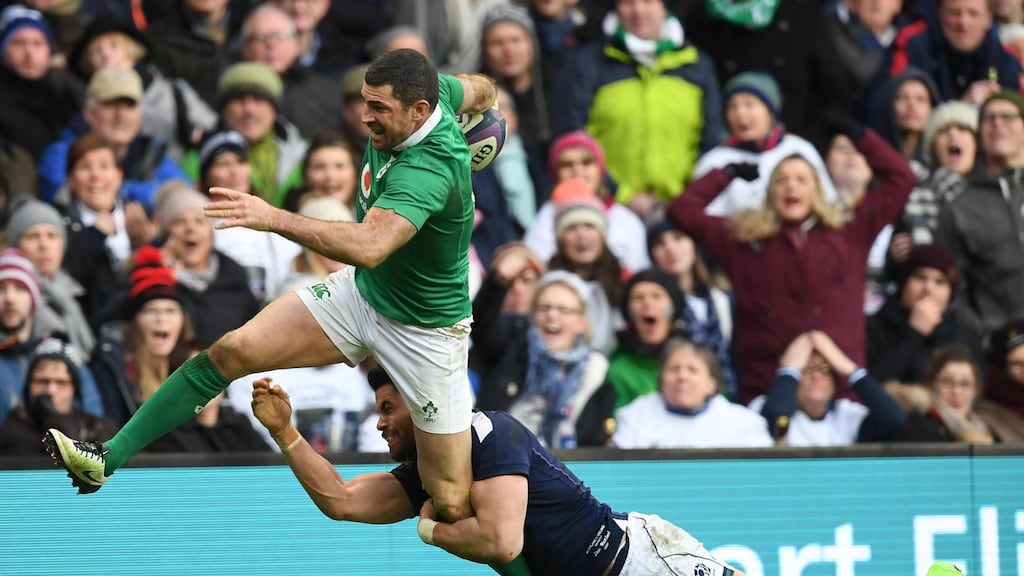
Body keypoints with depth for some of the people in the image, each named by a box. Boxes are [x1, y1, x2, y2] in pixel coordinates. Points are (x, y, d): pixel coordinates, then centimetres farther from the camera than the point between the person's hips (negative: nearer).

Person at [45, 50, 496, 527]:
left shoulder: (429, 166, -36)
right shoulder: (431, 91, -11)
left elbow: (369, 247, -50)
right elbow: (481, 90, 13)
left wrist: (273, 218, -53)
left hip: (425, 332, -8)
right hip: (361, 291, 8)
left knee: (453, 506, -6)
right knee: (233, 351, -9)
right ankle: (108, 459, -6)